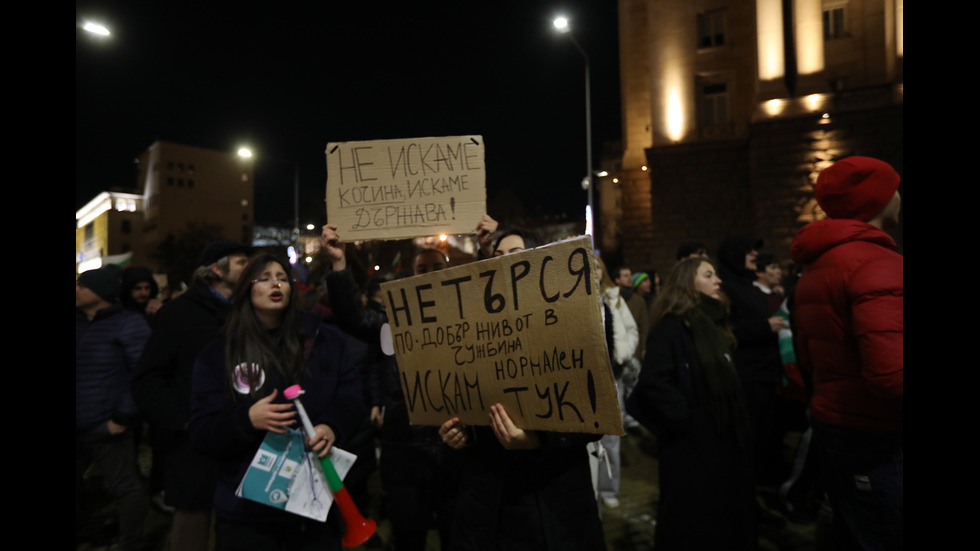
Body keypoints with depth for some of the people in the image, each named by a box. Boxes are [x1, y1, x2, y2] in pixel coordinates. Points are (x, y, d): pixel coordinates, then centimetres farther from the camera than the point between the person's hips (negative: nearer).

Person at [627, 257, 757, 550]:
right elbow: (652, 383, -26)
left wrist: (736, 421, 11)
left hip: (725, 437, 9)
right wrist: (687, 419, -21)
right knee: (693, 522, 6)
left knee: (727, 516, 19)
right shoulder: (671, 326, -15)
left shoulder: (714, 324, 13)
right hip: (693, 443, -8)